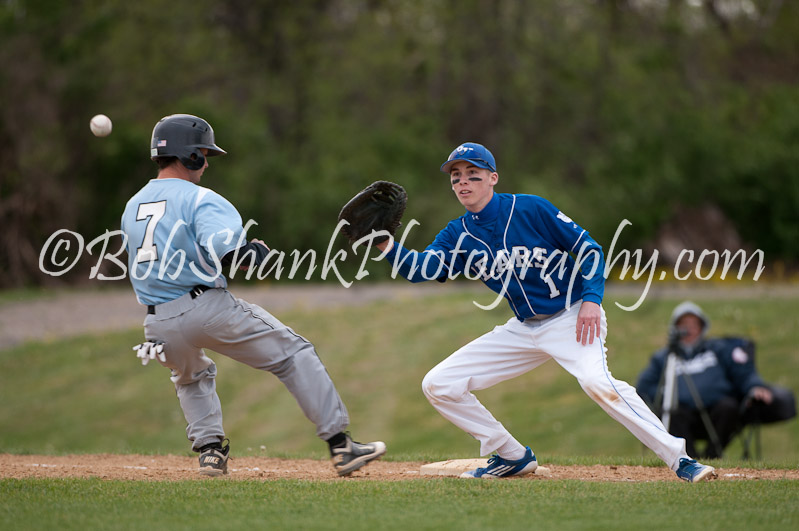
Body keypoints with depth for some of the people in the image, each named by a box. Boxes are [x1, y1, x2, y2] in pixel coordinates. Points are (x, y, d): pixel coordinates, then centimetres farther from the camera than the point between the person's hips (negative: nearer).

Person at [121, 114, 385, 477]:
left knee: (191, 377, 37)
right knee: (293, 354, 4)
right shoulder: (199, 200, -7)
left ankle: (209, 449, 18)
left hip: (159, 324, 6)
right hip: (208, 307, -6)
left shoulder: (132, 207, 16)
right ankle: (339, 444, -1)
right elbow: (224, 249, -24)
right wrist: (253, 256, -3)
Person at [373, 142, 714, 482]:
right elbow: (420, 269, -13)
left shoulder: (530, 209, -10)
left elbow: (588, 249, -8)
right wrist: (386, 245, -29)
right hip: (523, 329, 6)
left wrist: (591, 299, -21)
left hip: (571, 317, -6)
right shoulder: (457, 236, 3)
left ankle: (678, 459, -31)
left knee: (596, 381, -35)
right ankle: (513, 456, 11)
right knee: (437, 385, -1)